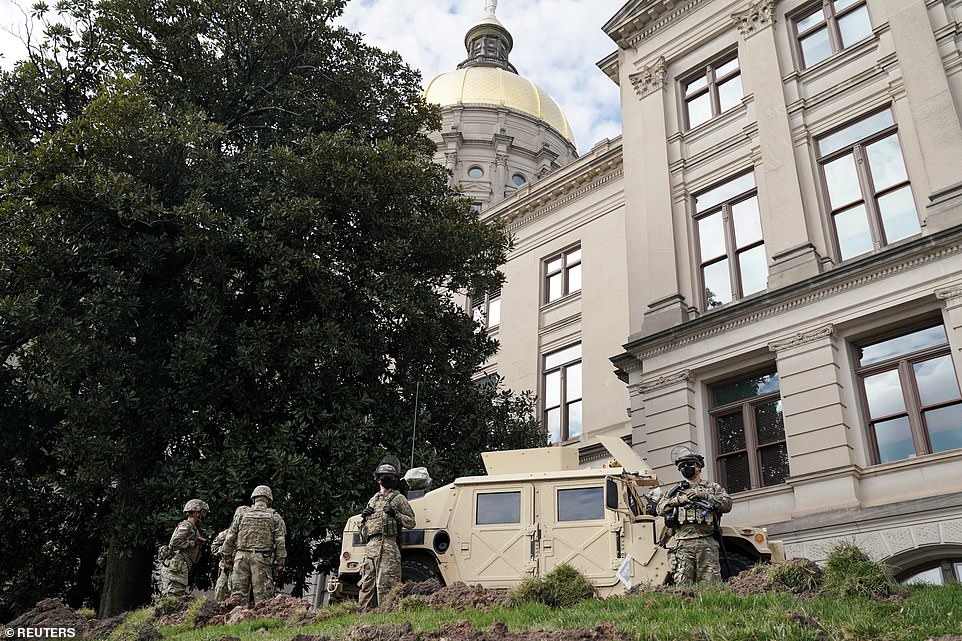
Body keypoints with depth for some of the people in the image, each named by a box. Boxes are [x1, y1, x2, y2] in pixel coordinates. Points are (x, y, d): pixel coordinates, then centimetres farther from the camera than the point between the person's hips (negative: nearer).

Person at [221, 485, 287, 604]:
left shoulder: (241, 513, 11)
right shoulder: (274, 517, 8)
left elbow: (230, 537, 10)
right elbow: (280, 543, 2)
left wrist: (227, 558, 14)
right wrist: (279, 564, 4)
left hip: (241, 556, 2)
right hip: (262, 559, -1)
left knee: (238, 592, 5)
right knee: (262, 594, -1)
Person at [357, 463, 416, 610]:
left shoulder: (398, 499, 7)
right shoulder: (373, 500, 24)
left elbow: (411, 522, 3)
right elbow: (364, 527, 31)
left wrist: (396, 514, -11)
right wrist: (364, 516, 10)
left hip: (387, 545, -6)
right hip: (370, 546, 6)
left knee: (385, 584, -10)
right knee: (367, 584, 5)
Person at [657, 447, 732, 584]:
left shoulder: (713, 487, 16)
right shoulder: (676, 490, 21)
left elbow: (727, 504, 1)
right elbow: (661, 509, 12)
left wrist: (703, 495, -6)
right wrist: (679, 500, -3)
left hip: (707, 542, -1)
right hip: (683, 544, 1)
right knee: (682, 583, -6)